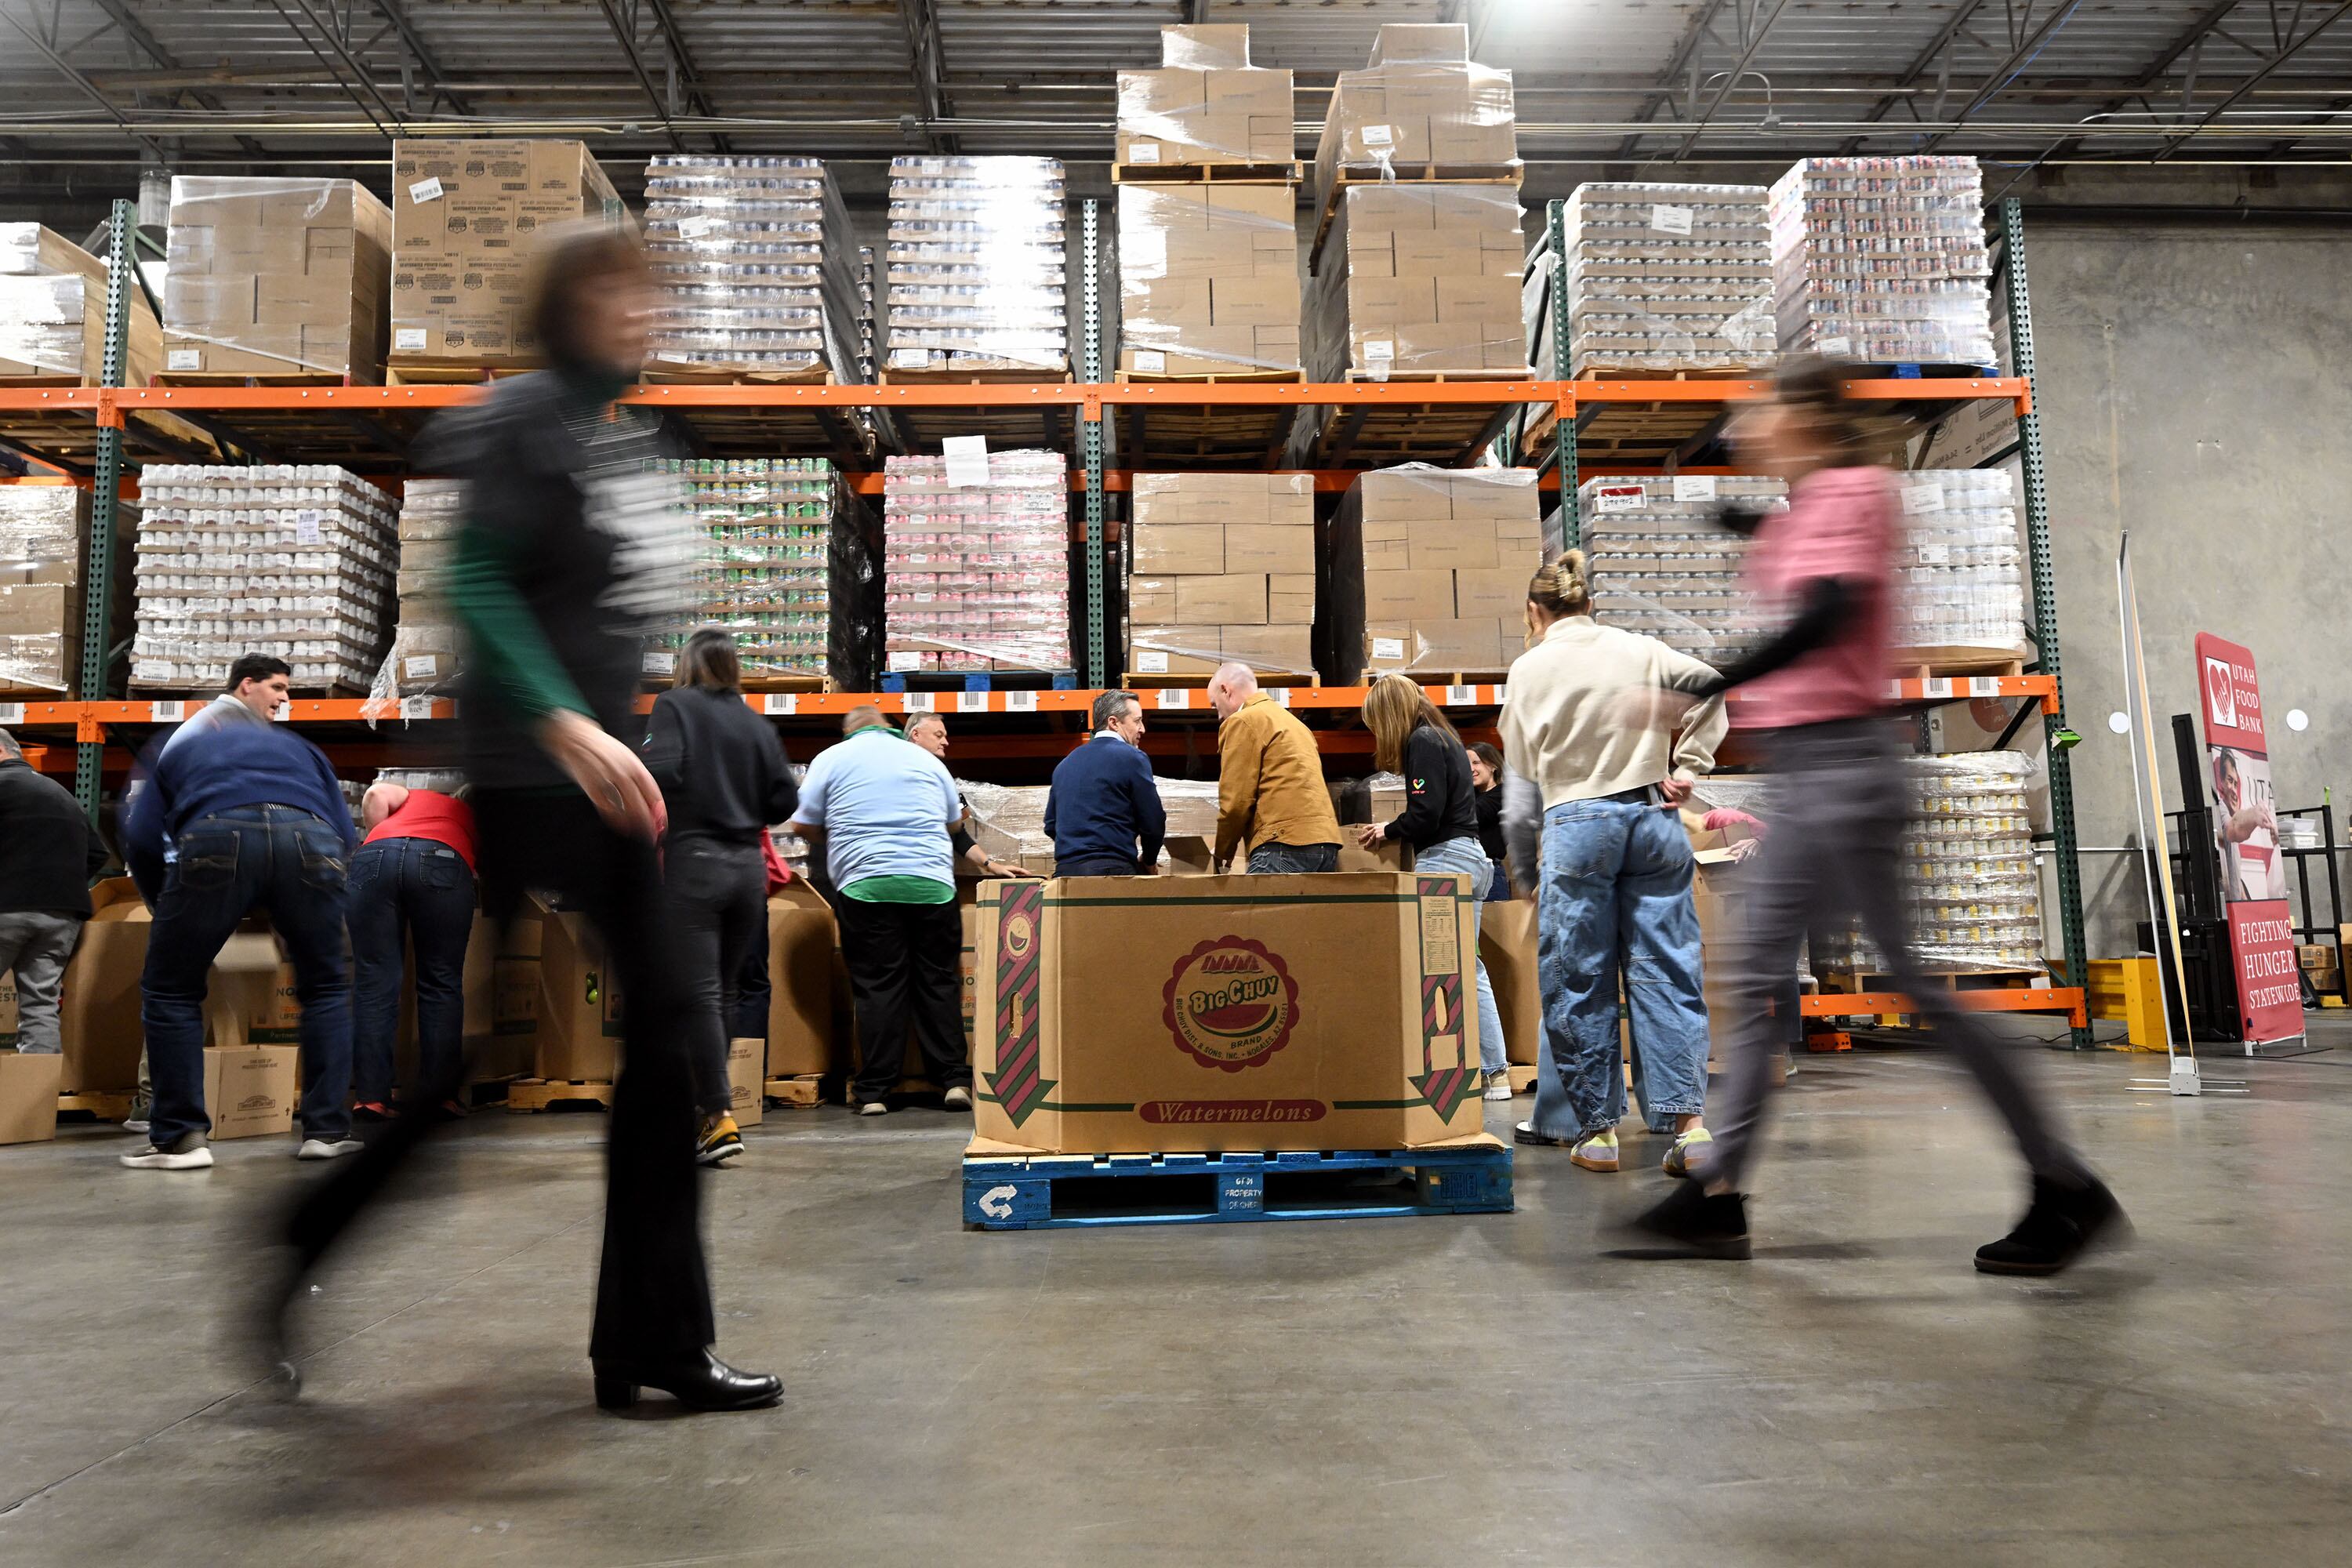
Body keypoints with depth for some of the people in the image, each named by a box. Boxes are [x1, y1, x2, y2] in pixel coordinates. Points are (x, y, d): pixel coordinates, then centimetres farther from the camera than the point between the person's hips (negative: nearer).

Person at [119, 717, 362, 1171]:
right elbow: (346, 836, 25)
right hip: (310, 840, 1)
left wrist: (173, 908, 37)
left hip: (217, 838, -1)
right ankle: (327, 1130, 16)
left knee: (169, 991, 16)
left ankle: (180, 1137, 14)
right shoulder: (303, 749, 38)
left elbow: (141, 841, 21)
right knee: (326, 988, 19)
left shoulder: (179, 753, 37)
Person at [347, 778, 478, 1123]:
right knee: (441, 984, 8)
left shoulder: (413, 797, 37)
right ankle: (439, 1094, 5)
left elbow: (377, 793, 14)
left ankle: (372, 1096, 2)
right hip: (443, 861, -1)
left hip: (374, 856, 1)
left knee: (374, 982, 5)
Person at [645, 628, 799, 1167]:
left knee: (700, 993, -6)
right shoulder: (758, 724, 11)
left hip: (694, 861, -5)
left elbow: (663, 773, -15)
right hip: (748, 865, 5)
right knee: (722, 992, 13)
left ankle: (721, 1117, -11)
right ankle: (701, 1103, 20)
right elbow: (785, 801, 6)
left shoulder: (674, 705, 1)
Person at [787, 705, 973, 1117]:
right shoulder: (926, 759, 16)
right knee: (939, 982, 7)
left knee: (877, 987, 1)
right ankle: (955, 1079, 7)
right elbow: (954, 821, 25)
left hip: (865, 884, -1)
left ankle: (874, 1090, 3)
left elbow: (803, 825, 9)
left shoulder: (831, 759, 9)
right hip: (932, 883, 2)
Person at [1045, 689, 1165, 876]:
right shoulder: (1132, 758, -2)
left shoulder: (1065, 764, 18)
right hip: (1112, 869, -7)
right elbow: (1153, 824, -3)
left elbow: (1050, 826, 20)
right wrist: (1149, 862, 15)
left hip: (1065, 868, 7)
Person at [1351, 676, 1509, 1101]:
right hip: (1472, 856, 10)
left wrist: (1387, 831, 0)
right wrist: (1393, 830, 16)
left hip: (1444, 857, -10)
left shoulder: (1422, 741, -9)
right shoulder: (1445, 738, 20)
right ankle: (1494, 1072, 12)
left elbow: (1425, 814, -17)